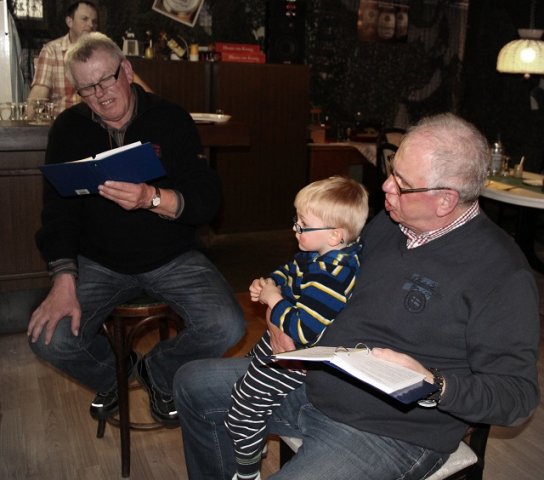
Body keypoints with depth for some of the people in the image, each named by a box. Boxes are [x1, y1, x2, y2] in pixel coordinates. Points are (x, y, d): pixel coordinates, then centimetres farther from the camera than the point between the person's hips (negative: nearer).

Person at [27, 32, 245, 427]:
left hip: (173, 259, -1)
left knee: (227, 328, -23)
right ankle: (111, 377, 16)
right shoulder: (69, 129, 1)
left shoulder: (171, 120, -6)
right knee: (50, 338, -20)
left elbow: (207, 201, -14)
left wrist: (152, 198, -34)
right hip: (98, 262, 2)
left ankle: (160, 373, 11)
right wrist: (64, 282, -17)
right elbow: (59, 212, -3)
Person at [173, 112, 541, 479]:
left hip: (392, 433, -7)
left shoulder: (502, 273, -20)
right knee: (193, 383, 14)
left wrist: (433, 386, -33)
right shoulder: (388, 222, 3)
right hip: (311, 381, 8)